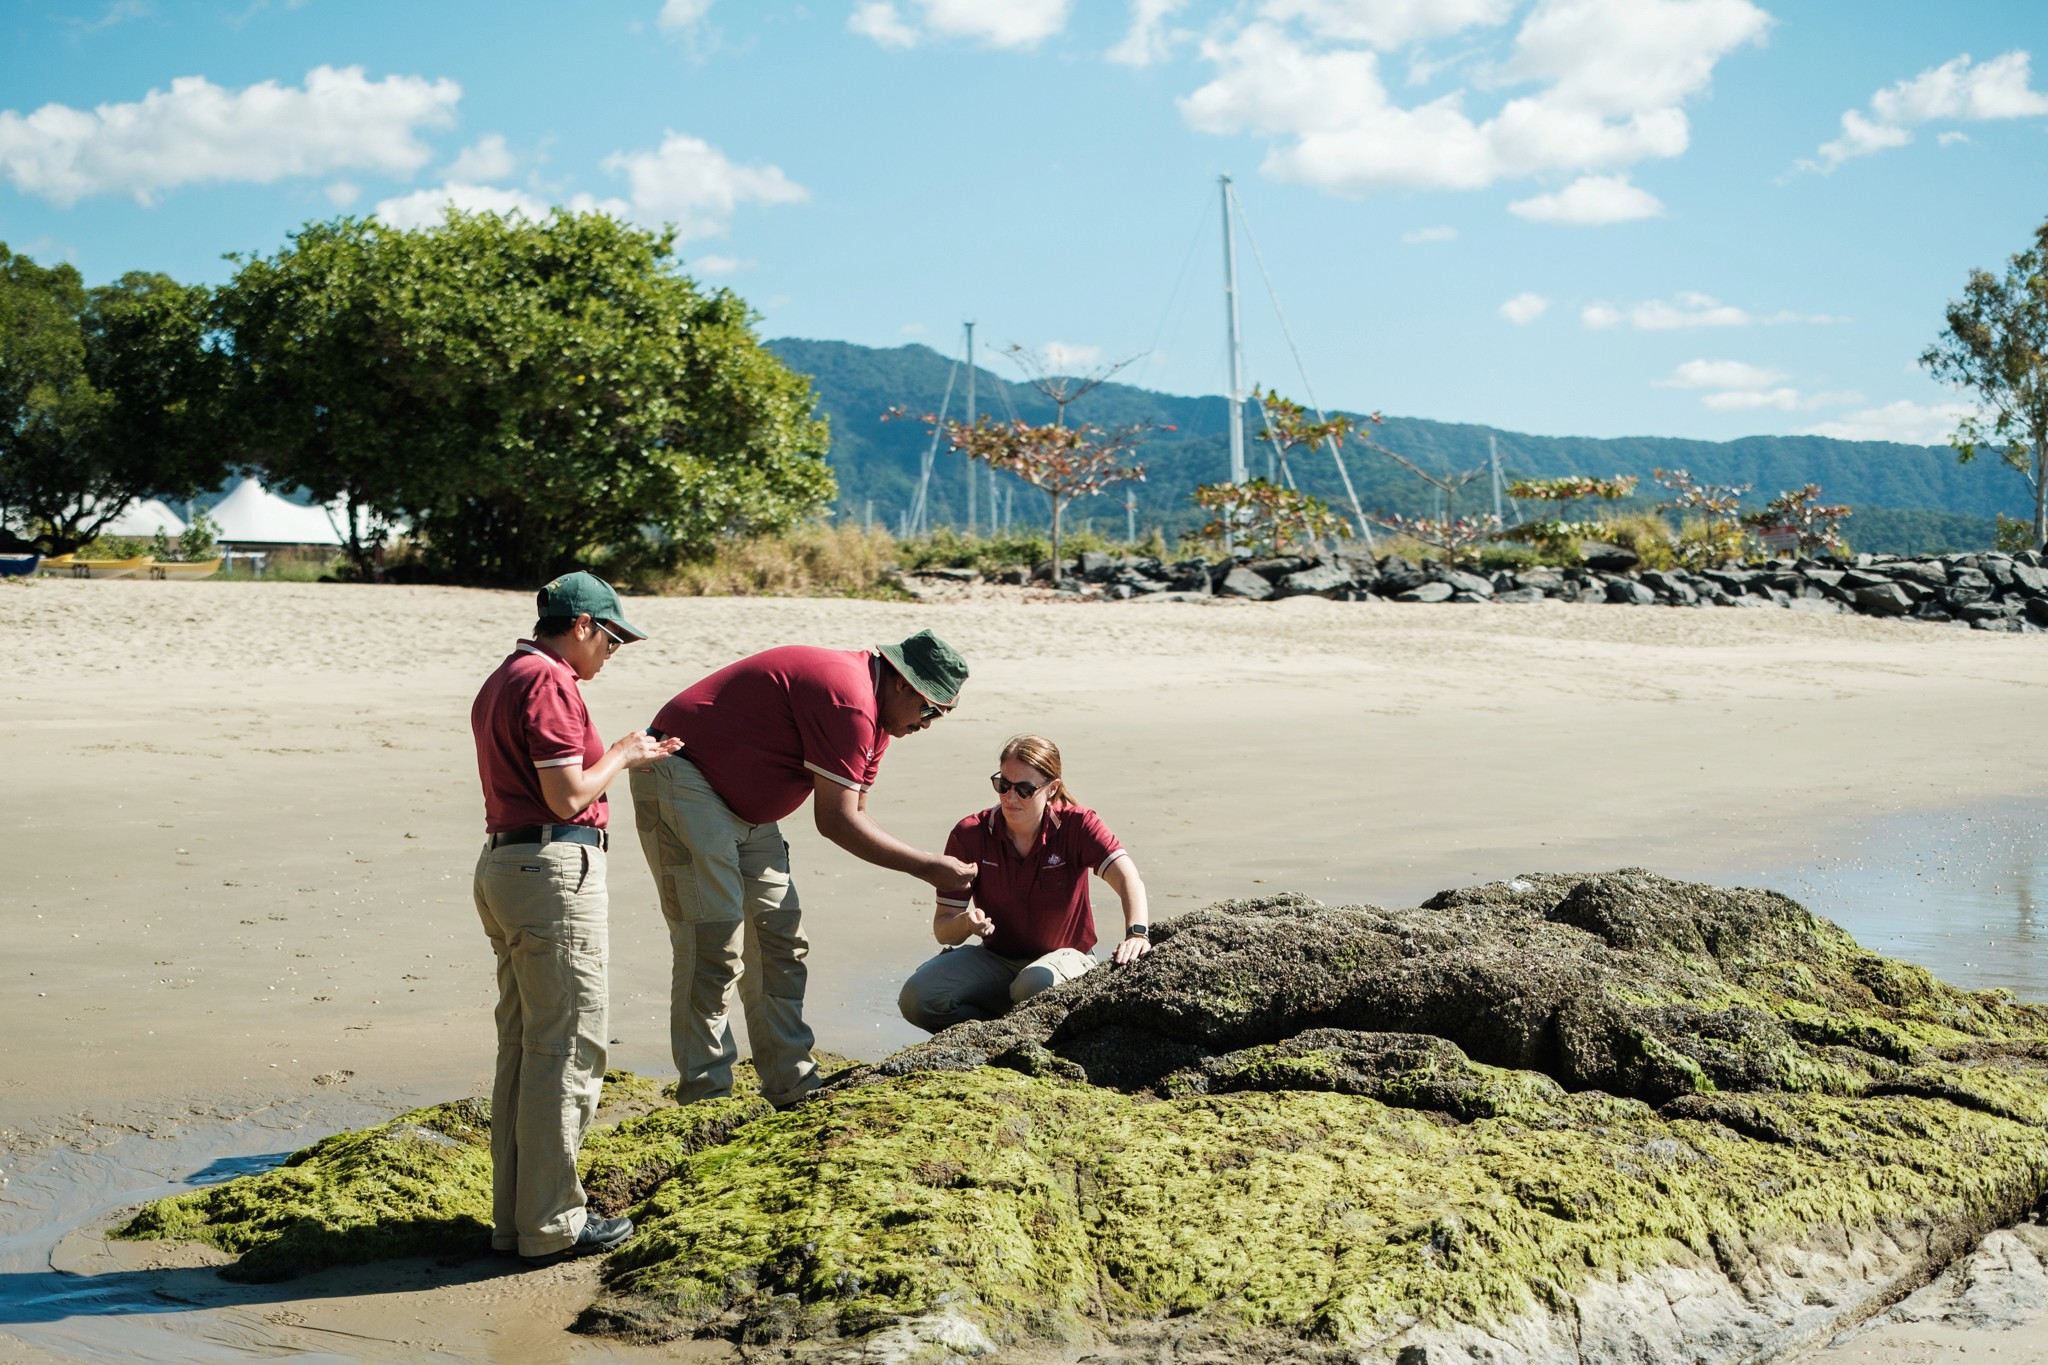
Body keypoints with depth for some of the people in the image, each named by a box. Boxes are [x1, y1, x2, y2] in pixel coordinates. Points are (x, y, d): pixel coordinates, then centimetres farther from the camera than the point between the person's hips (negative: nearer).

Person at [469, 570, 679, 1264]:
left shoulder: (501, 681, 19)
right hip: (554, 866, -11)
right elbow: (568, 796, -17)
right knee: (568, 1047, -4)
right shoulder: (549, 681, -13)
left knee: (521, 1044, 14)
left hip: (502, 862, 11)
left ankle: (513, 1214, 20)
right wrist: (620, 755, 0)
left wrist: (620, 755, 18)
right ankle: (552, 1224, 1)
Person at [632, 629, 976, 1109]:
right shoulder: (847, 698, -25)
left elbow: (855, 813, 9)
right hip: (682, 783, -11)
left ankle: (793, 1087, 14)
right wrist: (927, 867, -15)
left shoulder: (873, 711, 8)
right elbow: (836, 822, -23)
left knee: (779, 940, 9)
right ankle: (705, 1100, -9)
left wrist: (937, 870, -3)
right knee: (714, 946, -13)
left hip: (746, 806, 11)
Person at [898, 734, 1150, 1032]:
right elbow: (942, 929, -8)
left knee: (1034, 987, -39)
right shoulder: (969, 834, -9)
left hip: (1062, 955, -2)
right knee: (916, 997, -23)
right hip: (994, 959, 3)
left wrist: (1136, 933, -49)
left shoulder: (1076, 824, -13)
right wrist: (964, 923, -34)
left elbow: (1126, 876, -29)